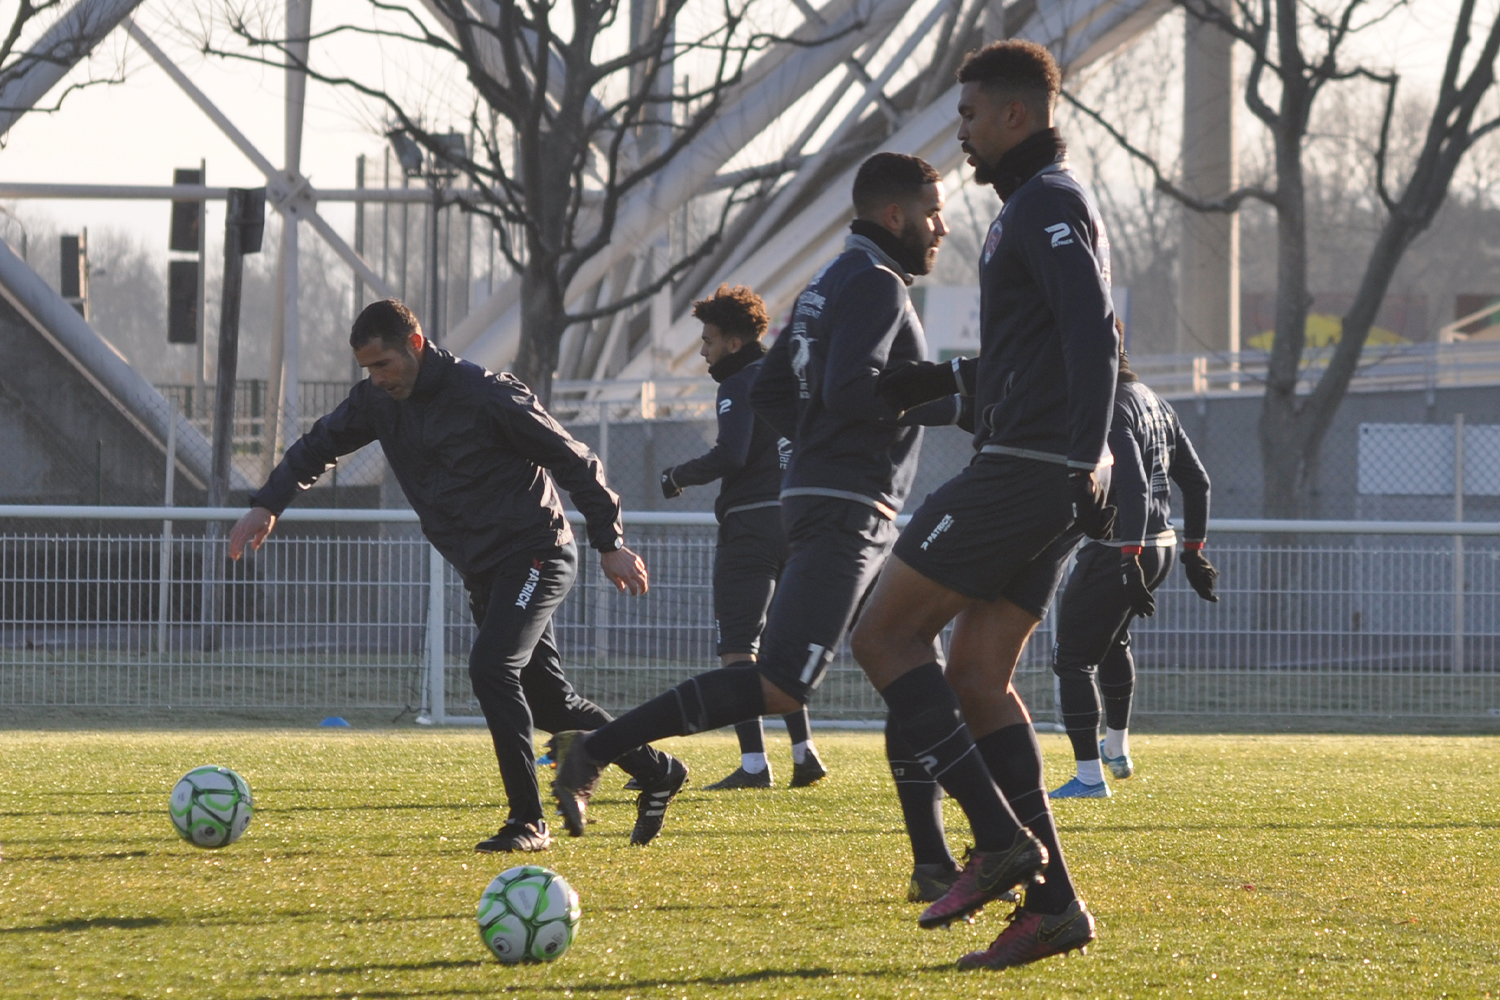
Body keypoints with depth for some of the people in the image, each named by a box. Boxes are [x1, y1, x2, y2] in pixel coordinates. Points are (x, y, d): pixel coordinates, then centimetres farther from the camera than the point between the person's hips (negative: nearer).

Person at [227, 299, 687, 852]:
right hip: (483, 573, 8)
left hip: (536, 553, -8)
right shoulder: (378, 401, 3)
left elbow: (575, 461, -11)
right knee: (547, 700, 10)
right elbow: (319, 446, 18)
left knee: (492, 667, -23)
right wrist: (267, 505, 4)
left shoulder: (486, 395, -17)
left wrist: (610, 545, -9)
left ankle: (528, 822, -18)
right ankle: (656, 770, 28)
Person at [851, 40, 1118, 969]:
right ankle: (1050, 902, 2)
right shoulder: (1057, 204, 22)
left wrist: (1086, 462, -30)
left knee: (886, 634, -4)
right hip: (1053, 474, 10)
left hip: (1023, 466, -10)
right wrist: (949, 378, 30)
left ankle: (999, 839, -9)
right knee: (976, 674, 8)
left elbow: (1092, 336, -22)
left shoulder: (1047, 204, -10)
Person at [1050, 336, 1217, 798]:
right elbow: (1196, 479, 17)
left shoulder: (1109, 409, -16)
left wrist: (1130, 561, -29)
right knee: (1112, 640, 32)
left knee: (1073, 657, -3)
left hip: (1118, 551, -10)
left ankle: (1089, 776, -7)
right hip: (1163, 546, 10)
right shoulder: (1153, 402, 13)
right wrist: (1194, 549, 23)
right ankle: (1117, 750, 43)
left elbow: (1133, 487, -26)